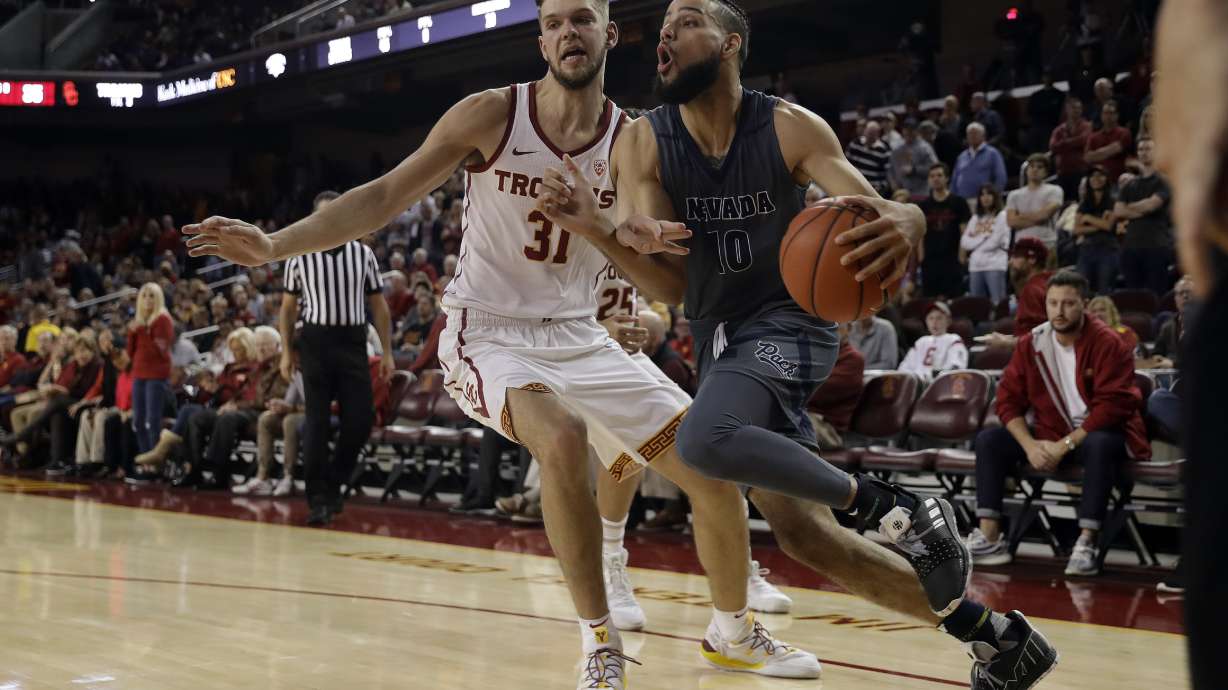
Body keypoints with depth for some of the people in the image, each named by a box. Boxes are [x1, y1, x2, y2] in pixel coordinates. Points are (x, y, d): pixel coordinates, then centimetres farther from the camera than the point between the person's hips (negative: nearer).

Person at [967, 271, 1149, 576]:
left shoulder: (1108, 344, -14)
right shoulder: (1031, 344, 0)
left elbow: (1111, 407, -20)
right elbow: (1009, 399, 0)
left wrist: (1066, 445, -24)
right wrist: (1030, 444, -17)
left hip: (1097, 433, -5)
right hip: (1048, 435, 5)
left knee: (1100, 446, -39)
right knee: (989, 440, -11)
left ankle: (1086, 543, -38)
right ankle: (990, 538, -17)